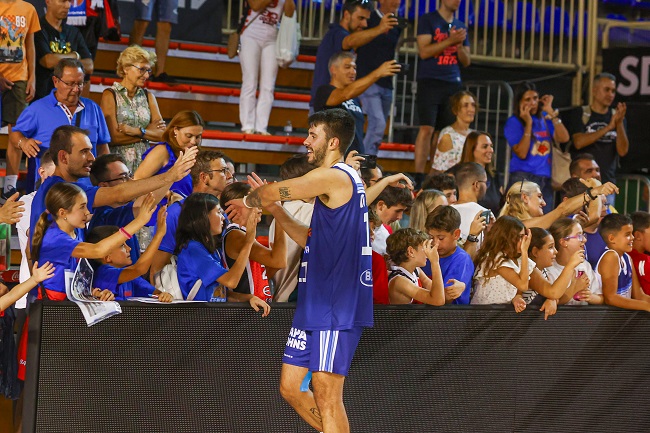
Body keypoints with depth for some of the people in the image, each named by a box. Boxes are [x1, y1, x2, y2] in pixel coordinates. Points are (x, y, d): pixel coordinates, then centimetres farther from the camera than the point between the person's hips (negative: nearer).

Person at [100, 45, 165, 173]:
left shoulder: (148, 96, 14)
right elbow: (113, 137, -9)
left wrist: (137, 131, -11)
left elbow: (162, 134, 4)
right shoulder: (110, 95, 0)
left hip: (143, 165, 4)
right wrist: (148, 131, -2)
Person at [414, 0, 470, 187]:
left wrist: (460, 45, -3)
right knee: (427, 129, -14)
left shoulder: (460, 26, 17)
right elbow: (424, 51, -9)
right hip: (430, 82, -5)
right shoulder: (428, 20, 3)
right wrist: (450, 40, -14)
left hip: (453, 84, 5)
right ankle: (419, 178, -16)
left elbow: (466, 62, 16)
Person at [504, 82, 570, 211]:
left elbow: (564, 138, -1)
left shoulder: (544, 119, 12)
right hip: (523, 178, -5)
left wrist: (551, 112, -1)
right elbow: (521, 153, -13)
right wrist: (528, 124, -15)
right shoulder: (513, 122, -3)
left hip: (545, 180, 5)